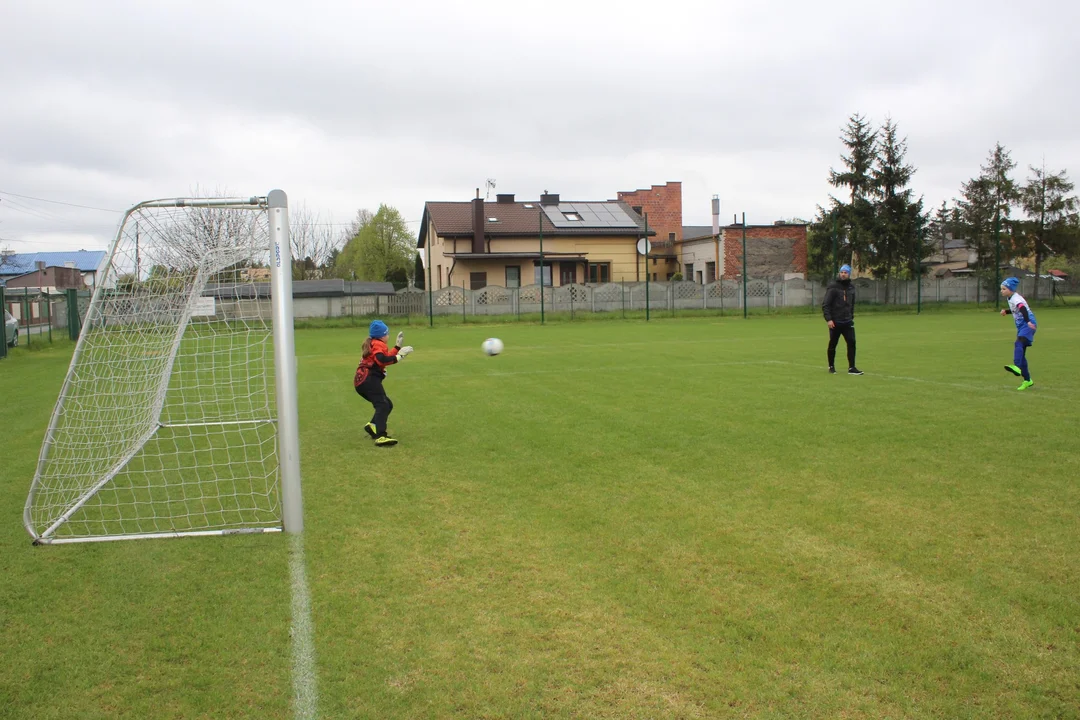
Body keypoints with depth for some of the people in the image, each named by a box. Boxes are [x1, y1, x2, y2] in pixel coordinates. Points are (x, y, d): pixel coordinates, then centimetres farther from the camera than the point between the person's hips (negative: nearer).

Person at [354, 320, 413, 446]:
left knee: (387, 405, 19)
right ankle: (381, 437, -40)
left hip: (361, 381, 10)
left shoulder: (372, 344, 29)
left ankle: (373, 426, 7)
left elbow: (386, 357, 33)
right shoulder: (378, 344, 0)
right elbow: (381, 359, -20)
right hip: (369, 379, -10)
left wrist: (398, 346, 35)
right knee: (383, 405, -24)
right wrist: (399, 356, -16)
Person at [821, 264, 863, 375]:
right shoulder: (833, 287, -8)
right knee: (832, 345, 6)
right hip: (835, 322, -4)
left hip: (847, 322, 4)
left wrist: (851, 316, 15)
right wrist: (828, 319, -18)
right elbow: (825, 304, -11)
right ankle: (831, 366, 22)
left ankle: (851, 368, 0)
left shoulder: (851, 287, 10)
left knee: (851, 343, -5)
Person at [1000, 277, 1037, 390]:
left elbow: (1023, 309, -35)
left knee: (1019, 344, -34)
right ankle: (1027, 380, 17)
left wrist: (1028, 321, -51)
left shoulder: (1016, 299, -16)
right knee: (1021, 353, 9)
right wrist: (1006, 311, 15)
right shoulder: (1011, 298, 14)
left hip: (1028, 325, -10)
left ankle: (1017, 367, -55)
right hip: (1021, 327, 10)